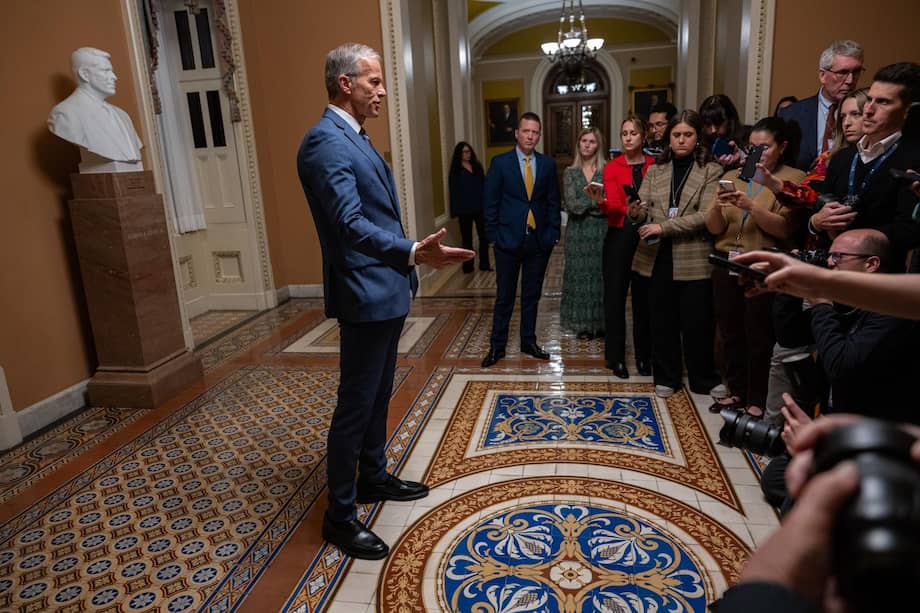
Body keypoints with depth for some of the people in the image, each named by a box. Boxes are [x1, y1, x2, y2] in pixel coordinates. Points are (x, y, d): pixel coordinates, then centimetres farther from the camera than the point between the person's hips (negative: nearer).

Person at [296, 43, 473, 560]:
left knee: (379, 394, 20)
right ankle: (340, 515, 15)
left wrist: (409, 259, 22)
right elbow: (351, 225, -28)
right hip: (365, 294, -10)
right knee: (356, 405, 0)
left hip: (387, 289, 10)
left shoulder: (355, 138, 16)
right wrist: (414, 252, -38)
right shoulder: (326, 141, -17)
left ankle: (374, 477, 37)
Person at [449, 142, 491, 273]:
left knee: (484, 235, 5)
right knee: (467, 238, 7)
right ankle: (468, 266, 14)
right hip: (465, 209, -3)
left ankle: (484, 264, 15)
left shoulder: (477, 167, 9)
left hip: (480, 207, 3)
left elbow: (484, 185, 9)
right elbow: (453, 191, -4)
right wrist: (455, 211, -10)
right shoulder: (455, 170, -1)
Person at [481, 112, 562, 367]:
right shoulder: (500, 162, -2)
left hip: (539, 240, 3)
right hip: (508, 239, -2)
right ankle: (497, 346, 17)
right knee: (504, 296, 6)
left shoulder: (547, 164, 6)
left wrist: (553, 234, 1)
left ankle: (529, 342, 26)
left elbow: (553, 202, 8)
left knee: (532, 295, 12)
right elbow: (490, 202, -2)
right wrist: (493, 235, -7)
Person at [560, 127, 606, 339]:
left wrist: (584, 205, -12)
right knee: (580, 275, 4)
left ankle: (600, 323, 14)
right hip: (578, 233, 1)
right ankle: (583, 324, 14)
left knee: (601, 274, 3)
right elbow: (571, 205, -6)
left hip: (601, 232, -1)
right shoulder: (570, 172, 5)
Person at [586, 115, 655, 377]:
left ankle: (643, 356, 20)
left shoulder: (654, 165, 4)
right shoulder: (612, 167, 1)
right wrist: (601, 202, -31)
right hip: (619, 236, -1)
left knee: (643, 296, 7)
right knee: (615, 296, 2)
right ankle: (616, 357, 13)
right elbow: (614, 205, -12)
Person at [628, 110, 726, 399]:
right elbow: (643, 210, 5)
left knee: (697, 323, 5)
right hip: (658, 257, 3)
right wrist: (636, 213, -19)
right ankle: (666, 377, 26)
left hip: (694, 259, -3)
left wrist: (664, 227, -19)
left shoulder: (711, 171, -2)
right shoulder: (655, 171, 10)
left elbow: (706, 216, -13)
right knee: (662, 321, 12)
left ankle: (704, 380, 24)